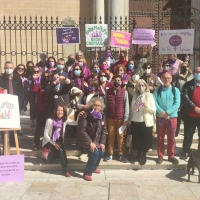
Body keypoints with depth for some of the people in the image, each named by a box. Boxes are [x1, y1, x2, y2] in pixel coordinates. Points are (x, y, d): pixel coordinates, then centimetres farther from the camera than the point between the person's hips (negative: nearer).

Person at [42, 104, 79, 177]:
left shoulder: (65, 120, -9)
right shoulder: (50, 120, -19)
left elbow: (76, 123, -26)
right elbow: (45, 135, -14)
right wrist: (54, 144, -18)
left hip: (59, 141, 2)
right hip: (49, 142, -2)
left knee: (62, 151, -29)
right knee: (48, 161, -10)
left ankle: (65, 171, -17)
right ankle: (46, 154, 26)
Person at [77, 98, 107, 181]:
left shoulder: (102, 115, -5)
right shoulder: (85, 115, -23)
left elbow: (104, 129, 3)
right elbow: (82, 130, -23)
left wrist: (102, 142, -5)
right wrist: (90, 143, -25)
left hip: (96, 140, 6)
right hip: (85, 140, -6)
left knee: (101, 152, -4)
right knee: (95, 153, -21)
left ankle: (93, 167, 27)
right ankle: (87, 173, -5)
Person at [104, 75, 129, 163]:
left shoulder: (124, 92, -2)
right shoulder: (108, 91, 4)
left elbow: (126, 105, -4)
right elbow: (105, 104, 6)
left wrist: (126, 119, -9)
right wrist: (104, 117, 2)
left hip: (120, 118, -1)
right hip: (110, 118, 2)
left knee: (120, 137, 6)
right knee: (111, 136, 8)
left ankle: (121, 155, 14)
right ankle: (110, 154, 17)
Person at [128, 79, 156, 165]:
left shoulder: (149, 95, -3)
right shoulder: (135, 95, 8)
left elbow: (154, 109, -7)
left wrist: (147, 106, -24)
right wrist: (129, 119, 11)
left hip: (146, 122, -3)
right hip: (135, 121, 4)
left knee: (145, 139, 3)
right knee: (136, 139, 10)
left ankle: (144, 155, 19)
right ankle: (138, 154, 28)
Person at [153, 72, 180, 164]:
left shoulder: (175, 90, 0)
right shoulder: (157, 90, 1)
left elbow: (177, 104, -8)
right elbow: (154, 102, -8)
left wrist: (167, 112, -18)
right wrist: (162, 113, -20)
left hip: (172, 117, 0)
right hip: (160, 117, 0)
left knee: (171, 138, 8)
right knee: (160, 138, 8)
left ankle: (171, 156, 20)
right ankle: (160, 156, 18)